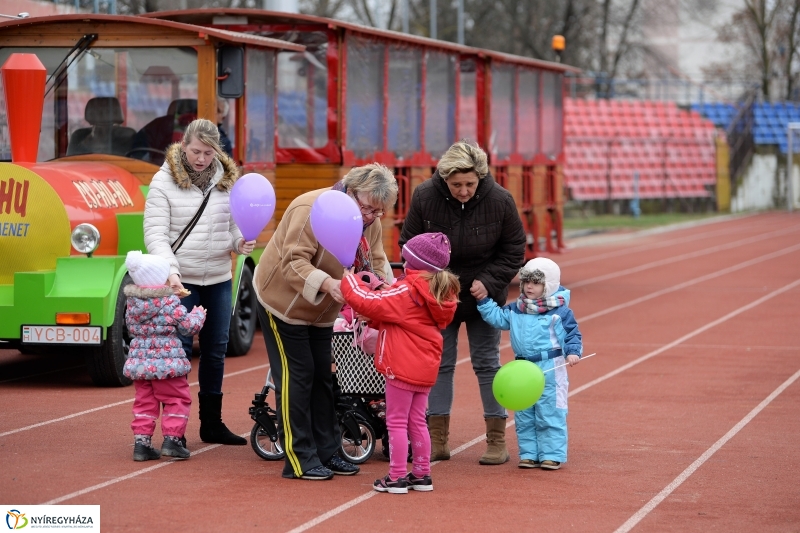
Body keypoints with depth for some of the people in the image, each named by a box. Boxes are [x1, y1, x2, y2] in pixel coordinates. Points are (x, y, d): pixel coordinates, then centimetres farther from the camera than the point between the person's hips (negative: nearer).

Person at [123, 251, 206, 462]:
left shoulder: (132, 303, 3)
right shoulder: (170, 302, -11)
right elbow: (189, 326, -7)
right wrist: (198, 314, 12)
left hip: (139, 362, 5)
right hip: (167, 362, -5)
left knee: (144, 402, 12)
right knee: (176, 400, 8)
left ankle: (141, 442, 8)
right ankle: (171, 438, 2)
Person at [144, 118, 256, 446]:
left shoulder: (227, 179, 6)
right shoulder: (164, 182, -7)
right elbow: (155, 234, -11)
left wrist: (240, 242, -10)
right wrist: (171, 272, -24)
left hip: (218, 280, 5)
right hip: (180, 282, -5)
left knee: (216, 350, 11)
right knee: (179, 351, -4)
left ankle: (211, 423, 22)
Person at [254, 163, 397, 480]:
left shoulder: (371, 221, -7)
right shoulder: (311, 209, -30)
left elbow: (376, 263, -6)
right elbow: (293, 263, -35)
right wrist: (327, 284, -50)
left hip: (320, 310, 7)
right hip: (283, 300, -7)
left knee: (321, 376, 12)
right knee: (296, 376, -7)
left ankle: (327, 452, 20)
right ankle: (299, 460, -3)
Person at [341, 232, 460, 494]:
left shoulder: (406, 292, -19)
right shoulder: (439, 294, 8)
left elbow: (366, 301, -21)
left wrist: (349, 280, -6)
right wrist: (375, 321, 10)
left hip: (402, 367, -8)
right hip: (425, 367, 8)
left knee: (397, 421, 0)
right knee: (417, 421, 16)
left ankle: (397, 477, 2)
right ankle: (421, 474, 20)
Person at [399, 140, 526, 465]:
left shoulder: (500, 201, -18)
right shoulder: (424, 197, -17)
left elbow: (513, 251, -5)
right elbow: (409, 245, -4)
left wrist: (489, 282, -17)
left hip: (484, 296, -1)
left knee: (487, 363, 2)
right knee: (439, 363, 4)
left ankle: (497, 440, 8)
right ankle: (437, 441, 10)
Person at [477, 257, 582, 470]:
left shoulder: (560, 311, -5)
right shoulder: (516, 310, 9)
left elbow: (572, 334, -2)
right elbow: (498, 317, 15)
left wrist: (573, 352, -17)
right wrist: (483, 301, 8)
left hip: (550, 370, -6)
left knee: (550, 415, -3)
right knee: (524, 416, 9)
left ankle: (552, 455, 3)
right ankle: (528, 454, 17)